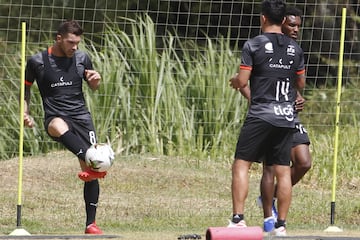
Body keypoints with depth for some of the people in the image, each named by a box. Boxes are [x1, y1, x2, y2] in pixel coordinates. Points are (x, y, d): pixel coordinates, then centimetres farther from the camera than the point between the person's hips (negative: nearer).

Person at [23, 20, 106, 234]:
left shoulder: (81, 58, 7)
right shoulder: (38, 61, -1)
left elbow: (94, 87, 21)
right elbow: (26, 87, 14)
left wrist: (95, 79, -2)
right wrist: (26, 112, 0)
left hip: (81, 116, 3)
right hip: (56, 117, -3)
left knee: (91, 172, -6)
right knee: (58, 126, -43)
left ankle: (91, 224, 3)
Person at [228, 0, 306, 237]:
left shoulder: (254, 45, -5)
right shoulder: (295, 48, 8)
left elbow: (242, 81, -7)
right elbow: (301, 84, 17)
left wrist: (235, 81, 15)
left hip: (261, 115, -4)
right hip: (287, 116, 4)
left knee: (241, 164, 0)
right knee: (283, 171, 6)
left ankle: (238, 219, -11)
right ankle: (281, 225, 6)